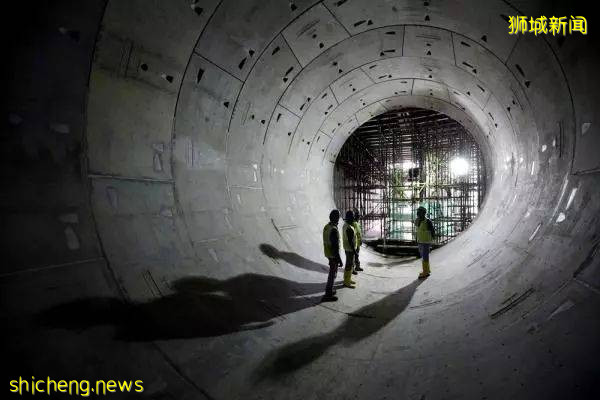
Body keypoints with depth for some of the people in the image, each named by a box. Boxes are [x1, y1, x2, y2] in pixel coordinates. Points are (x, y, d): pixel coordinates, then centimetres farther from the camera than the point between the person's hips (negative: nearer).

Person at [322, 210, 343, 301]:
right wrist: (339, 260, -20)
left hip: (328, 253, 9)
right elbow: (335, 246, -27)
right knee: (332, 275, 1)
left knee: (332, 272, 23)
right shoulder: (334, 230, -27)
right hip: (333, 255, -9)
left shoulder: (326, 227, 3)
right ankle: (328, 295, 9)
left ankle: (330, 290, 33)